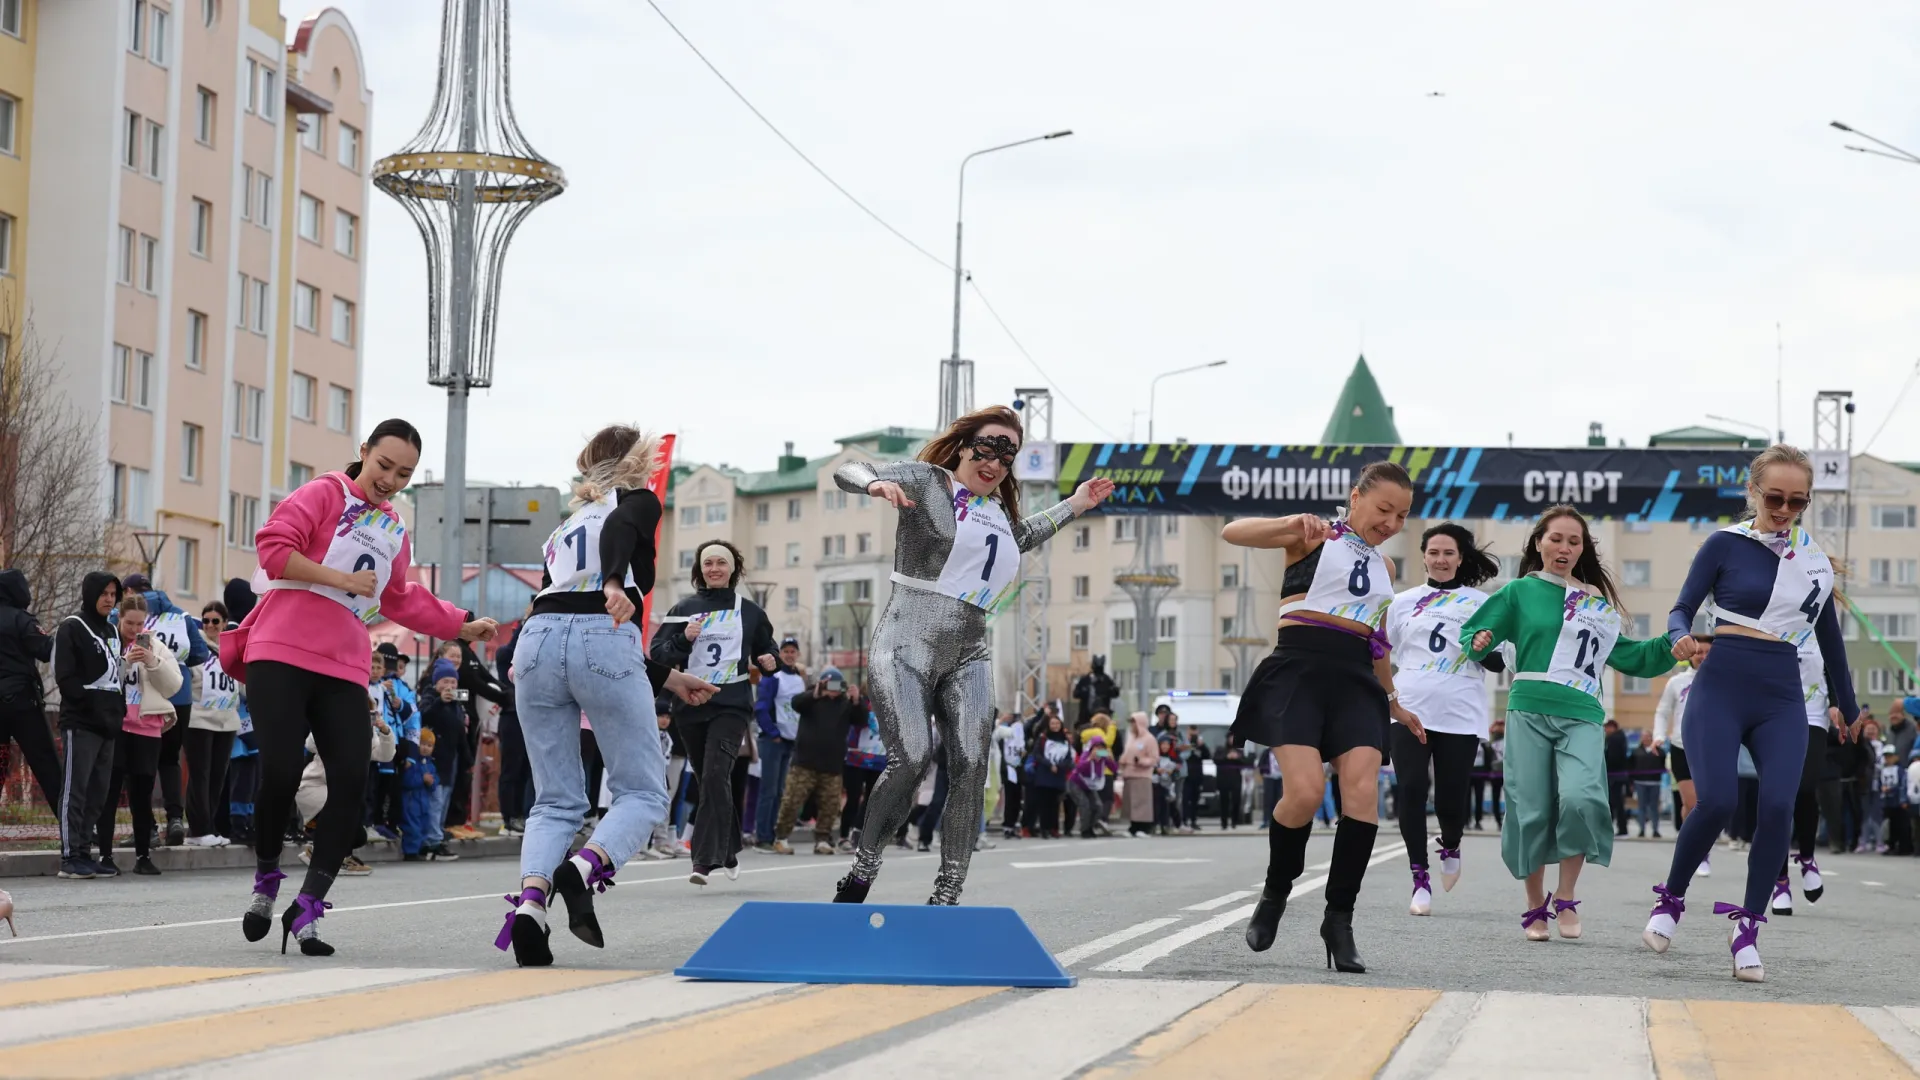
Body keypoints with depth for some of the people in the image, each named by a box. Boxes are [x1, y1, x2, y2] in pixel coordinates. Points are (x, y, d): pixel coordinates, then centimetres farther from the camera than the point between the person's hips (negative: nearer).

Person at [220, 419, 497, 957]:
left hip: (344, 670, 6)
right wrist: (343, 579, -13)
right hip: (281, 655, -6)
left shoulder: (395, 531, 22)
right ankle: (266, 882, 11)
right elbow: (274, 546, -11)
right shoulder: (325, 493, 1)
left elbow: (401, 601, 36)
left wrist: (461, 626, 36)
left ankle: (307, 907, -4)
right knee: (280, 773, -14)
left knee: (351, 783, -9)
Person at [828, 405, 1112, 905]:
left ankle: (946, 896, -10)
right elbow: (848, 471, -10)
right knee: (911, 759, -22)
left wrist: (1072, 507, 43)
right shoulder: (926, 480, 1)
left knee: (971, 766, -12)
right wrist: (877, 484, -32)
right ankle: (860, 875, -6)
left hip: (969, 653, 6)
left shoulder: (997, 507, 21)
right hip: (908, 645, -6)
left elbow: (1019, 536, 46)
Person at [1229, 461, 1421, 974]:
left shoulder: (1384, 568, 21)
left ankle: (1339, 918, -7)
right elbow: (1231, 532, -11)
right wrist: (1292, 524, -27)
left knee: (1363, 791, -15)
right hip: (1299, 670, -5)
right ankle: (1275, 893, 7)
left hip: (1356, 680, 5)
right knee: (1304, 793, -20)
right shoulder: (1315, 537, 3)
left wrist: (1395, 705, 35)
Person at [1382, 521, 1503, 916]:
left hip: (1460, 715, -1)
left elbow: (1499, 663, 6)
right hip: (1409, 710, 1)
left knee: (1451, 797, -1)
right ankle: (1420, 880, -5)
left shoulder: (1479, 603, 9)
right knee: (1411, 792, -11)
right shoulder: (1403, 602, 13)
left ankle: (1450, 848, 33)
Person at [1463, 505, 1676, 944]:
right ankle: (1535, 906, 16)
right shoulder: (1520, 592, 9)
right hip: (1529, 711, -1)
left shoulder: (1597, 602, 17)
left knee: (1580, 799, -20)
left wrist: (1673, 643, 11)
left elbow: (1628, 657, 24)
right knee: (1531, 810, -2)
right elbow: (1472, 634, 6)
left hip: (1582, 716, 1)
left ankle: (1565, 898, -2)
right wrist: (1480, 642, -16)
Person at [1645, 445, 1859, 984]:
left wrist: (1846, 705, 32)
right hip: (1722, 688, -3)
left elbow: (1829, 636, 24)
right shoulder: (1725, 545, 1)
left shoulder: (1815, 560, 12)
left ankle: (1748, 927, -4)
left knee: (1777, 807, -17)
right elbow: (1682, 609, 1)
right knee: (1716, 802, -20)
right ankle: (1670, 900, 6)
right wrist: (1681, 637, -22)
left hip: (1782, 699, 3)